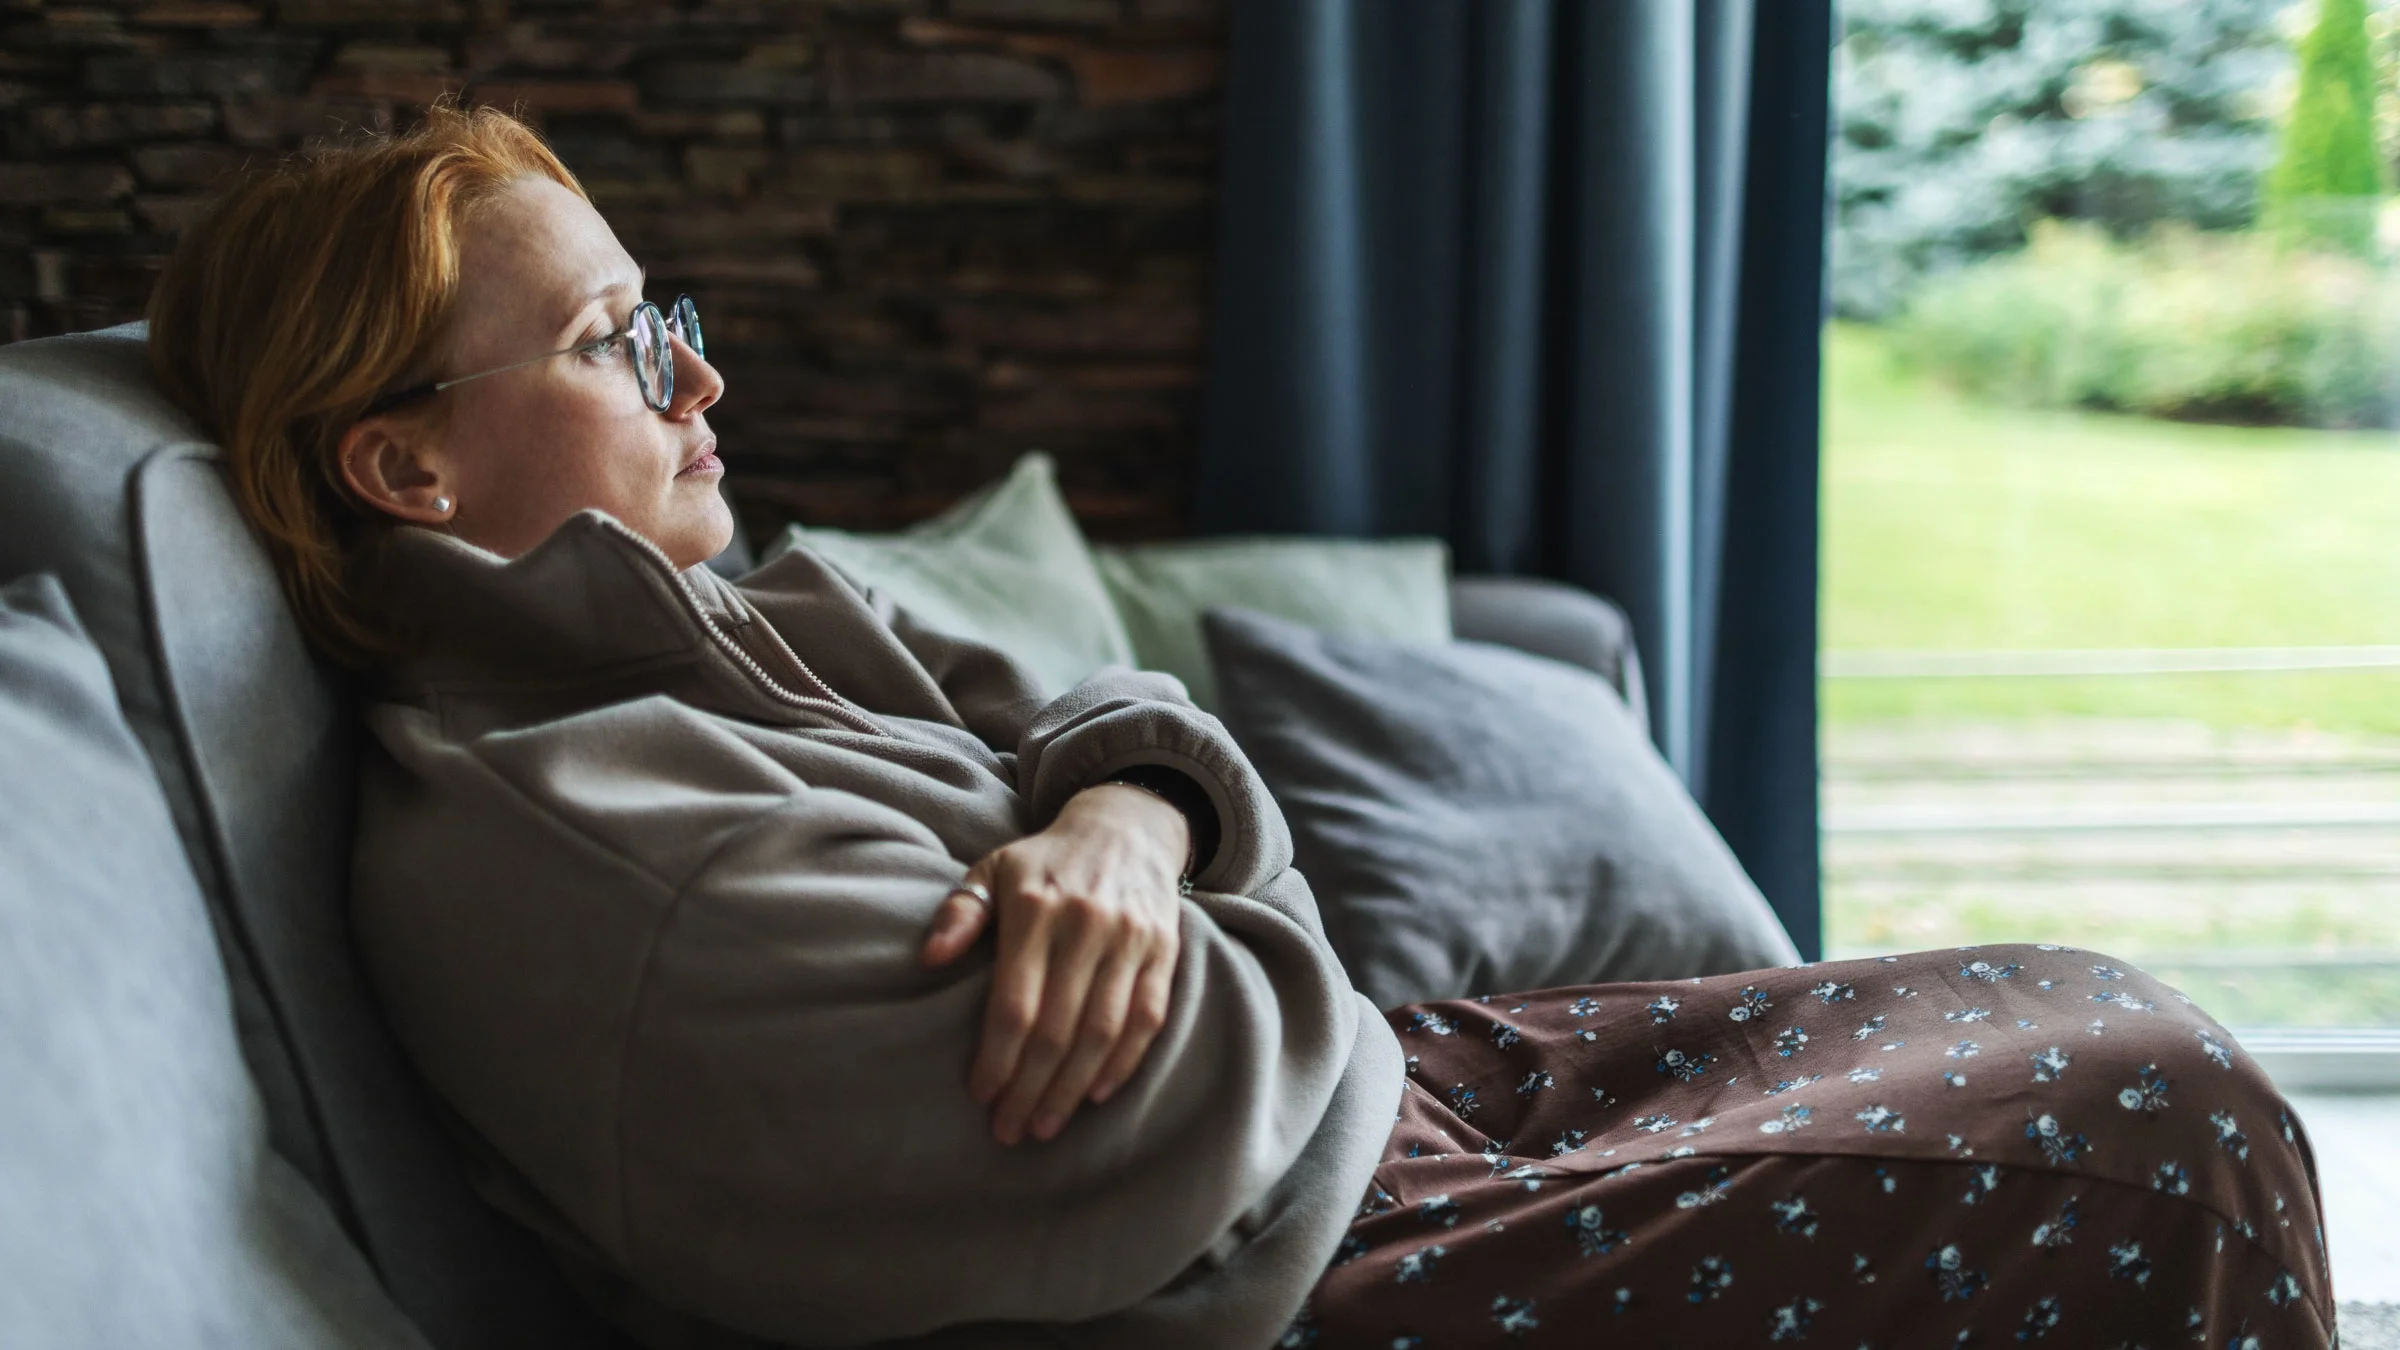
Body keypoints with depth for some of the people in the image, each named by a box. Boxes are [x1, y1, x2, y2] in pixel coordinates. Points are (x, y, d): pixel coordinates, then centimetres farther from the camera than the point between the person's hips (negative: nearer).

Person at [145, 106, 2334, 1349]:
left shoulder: (742, 631, 9)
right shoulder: (521, 845, -24)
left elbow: (1113, 720, 9)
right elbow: (1171, 1125, -28)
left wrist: (1125, 819, -16)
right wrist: (1240, 943, -6)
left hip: (1371, 1104, 10)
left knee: (2089, 1018, 11)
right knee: (2141, 1132, -7)